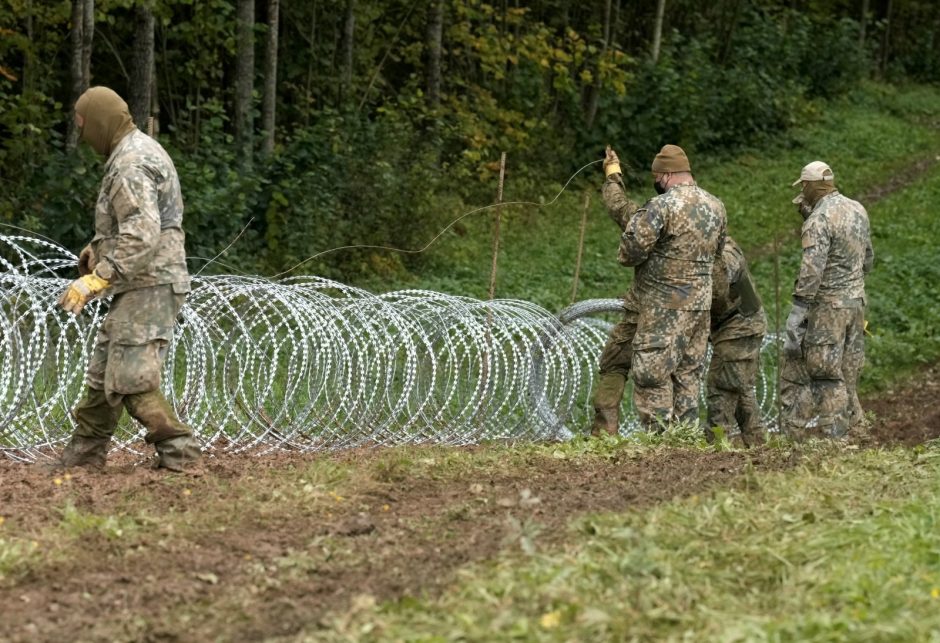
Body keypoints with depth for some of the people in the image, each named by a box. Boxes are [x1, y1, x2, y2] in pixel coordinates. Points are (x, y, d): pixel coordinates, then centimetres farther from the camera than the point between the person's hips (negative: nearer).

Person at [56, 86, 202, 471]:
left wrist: (96, 279, -29)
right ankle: (82, 457, 20)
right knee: (103, 374, 14)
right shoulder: (142, 150, 16)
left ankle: (178, 453, -11)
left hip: (150, 286, -11)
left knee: (130, 380, -13)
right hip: (142, 286, 11)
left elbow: (141, 236, -28)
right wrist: (98, 245, 28)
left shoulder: (130, 165, -18)